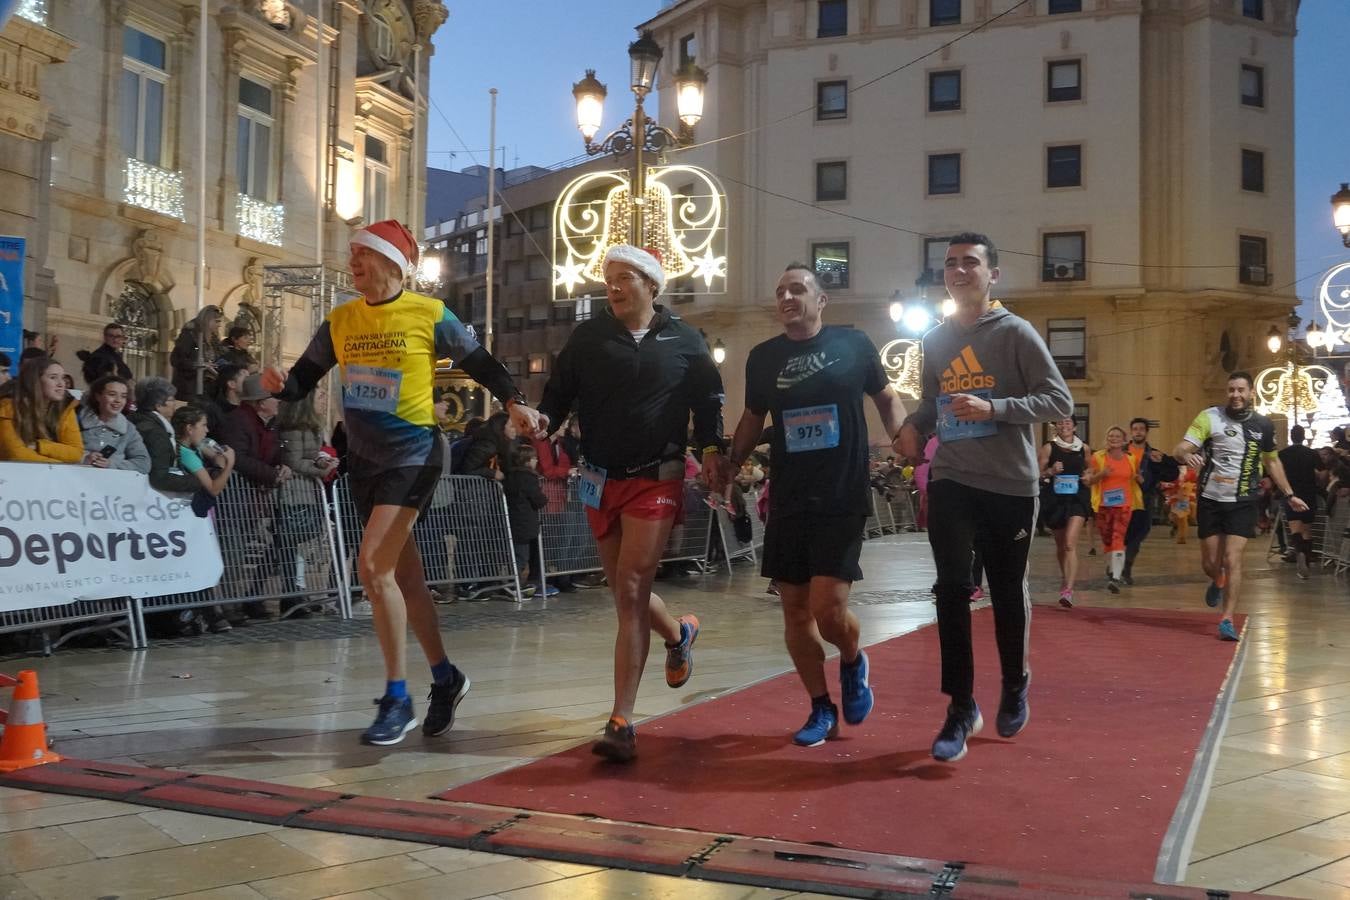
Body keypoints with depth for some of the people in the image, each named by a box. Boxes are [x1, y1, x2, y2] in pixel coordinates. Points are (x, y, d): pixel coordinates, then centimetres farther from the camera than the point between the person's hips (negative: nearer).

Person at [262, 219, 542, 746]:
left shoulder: (430, 316, -8)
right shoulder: (339, 322, 5)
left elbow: (480, 364, 1)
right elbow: (303, 380, 6)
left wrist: (514, 403, -14)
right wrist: (280, 384, -16)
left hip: (414, 452, -6)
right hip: (363, 456, 6)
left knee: (373, 567, -16)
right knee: (404, 576, 12)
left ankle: (397, 699, -4)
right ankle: (445, 678, 29)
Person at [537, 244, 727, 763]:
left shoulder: (684, 341, 3)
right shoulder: (588, 337, 6)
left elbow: (707, 400, 10)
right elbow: (559, 391, 8)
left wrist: (711, 450, -2)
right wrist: (542, 419, -11)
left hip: (656, 481, -3)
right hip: (601, 481, 4)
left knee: (630, 592, -12)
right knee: (625, 592, 13)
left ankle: (621, 723, -9)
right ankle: (678, 633, 47)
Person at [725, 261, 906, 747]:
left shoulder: (853, 344, -2)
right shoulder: (763, 356, 5)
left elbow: (887, 398, 10)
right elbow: (752, 420, 17)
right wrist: (729, 467, 4)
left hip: (843, 499, -3)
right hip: (787, 501, 4)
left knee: (828, 608, -12)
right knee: (795, 609, 6)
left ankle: (854, 662, 22)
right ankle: (821, 709, 23)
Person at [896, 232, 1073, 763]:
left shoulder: (1015, 333, -5)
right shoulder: (935, 341, 10)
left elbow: (1060, 401, -9)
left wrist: (993, 408, -21)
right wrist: (912, 426, -2)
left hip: (1010, 485, -3)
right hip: (950, 482, 3)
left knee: (1008, 593, 9)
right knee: (952, 590, -5)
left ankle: (1015, 686, 32)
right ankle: (961, 708, 4)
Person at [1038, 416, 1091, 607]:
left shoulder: (1084, 448, 5)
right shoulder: (1049, 447, 0)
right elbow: (1038, 473, 0)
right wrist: (1051, 471, -18)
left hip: (1077, 498, -1)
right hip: (1056, 498, 1)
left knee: (1070, 543, -16)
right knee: (1060, 544, 16)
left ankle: (1068, 591, -21)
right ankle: (1065, 579, 40)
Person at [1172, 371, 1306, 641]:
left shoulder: (1263, 425, 1)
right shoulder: (1209, 417, -7)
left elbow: (1272, 461, 18)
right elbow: (1180, 449, -14)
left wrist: (1290, 494, 18)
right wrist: (1186, 455, -38)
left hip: (1243, 502, 0)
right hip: (1211, 499, 0)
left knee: (1233, 559, -11)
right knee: (1210, 562, 6)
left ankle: (1227, 620, -3)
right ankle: (1218, 582, 43)